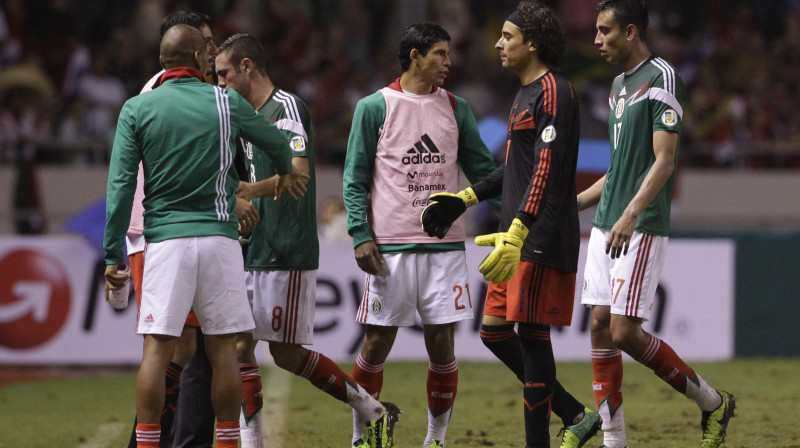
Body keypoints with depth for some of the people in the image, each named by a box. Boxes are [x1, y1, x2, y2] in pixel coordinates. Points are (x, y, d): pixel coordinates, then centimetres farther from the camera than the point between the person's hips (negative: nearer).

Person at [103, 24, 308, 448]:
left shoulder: (136, 108, 2)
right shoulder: (225, 102, 4)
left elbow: (120, 185, -3)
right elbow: (275, 141, 22)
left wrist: (112, 254, 1)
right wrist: (286, 173, 45)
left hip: (165, 238, -1)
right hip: (219, 238, 1)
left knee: (156, 349, -3)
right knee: (223, 348, 7)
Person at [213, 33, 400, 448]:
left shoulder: (286, 107, -10)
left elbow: (298, 172, -23)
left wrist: (248, 191, -32)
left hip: (286, 253, -9)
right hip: (251, 253, 9)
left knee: (286, 352, -5)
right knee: (240, 345, 1)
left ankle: (373, 411, 6)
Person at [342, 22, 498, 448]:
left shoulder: (455, 108, 11)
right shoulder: (374, 107, 1)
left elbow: (482, 170, 14)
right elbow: (355, 178, 1)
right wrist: (361, 235, -9)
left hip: (445, 245, 3)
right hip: (390, 247, -3)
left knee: (442, 343, 0)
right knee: (377, 344, 0)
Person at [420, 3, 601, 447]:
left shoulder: (553, 92, -13)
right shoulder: (526, 93, 19)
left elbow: (546, 169, -22)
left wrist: (517, 232, -29)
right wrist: (464, 199, 27)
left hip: (542, 239, -10)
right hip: (518, 237, 10)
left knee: (531, 335, -8)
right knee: (494, 330, 10)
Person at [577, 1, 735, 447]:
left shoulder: (662, 78, -11)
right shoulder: (620, 84, 17)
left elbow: (663, 160, -18)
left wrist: (631, 215, -29)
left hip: (642, 228, -9)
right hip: (607, 225, 9)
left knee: (625, 332, -11)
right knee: (601, 327, 2)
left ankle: (713, 402, 6)